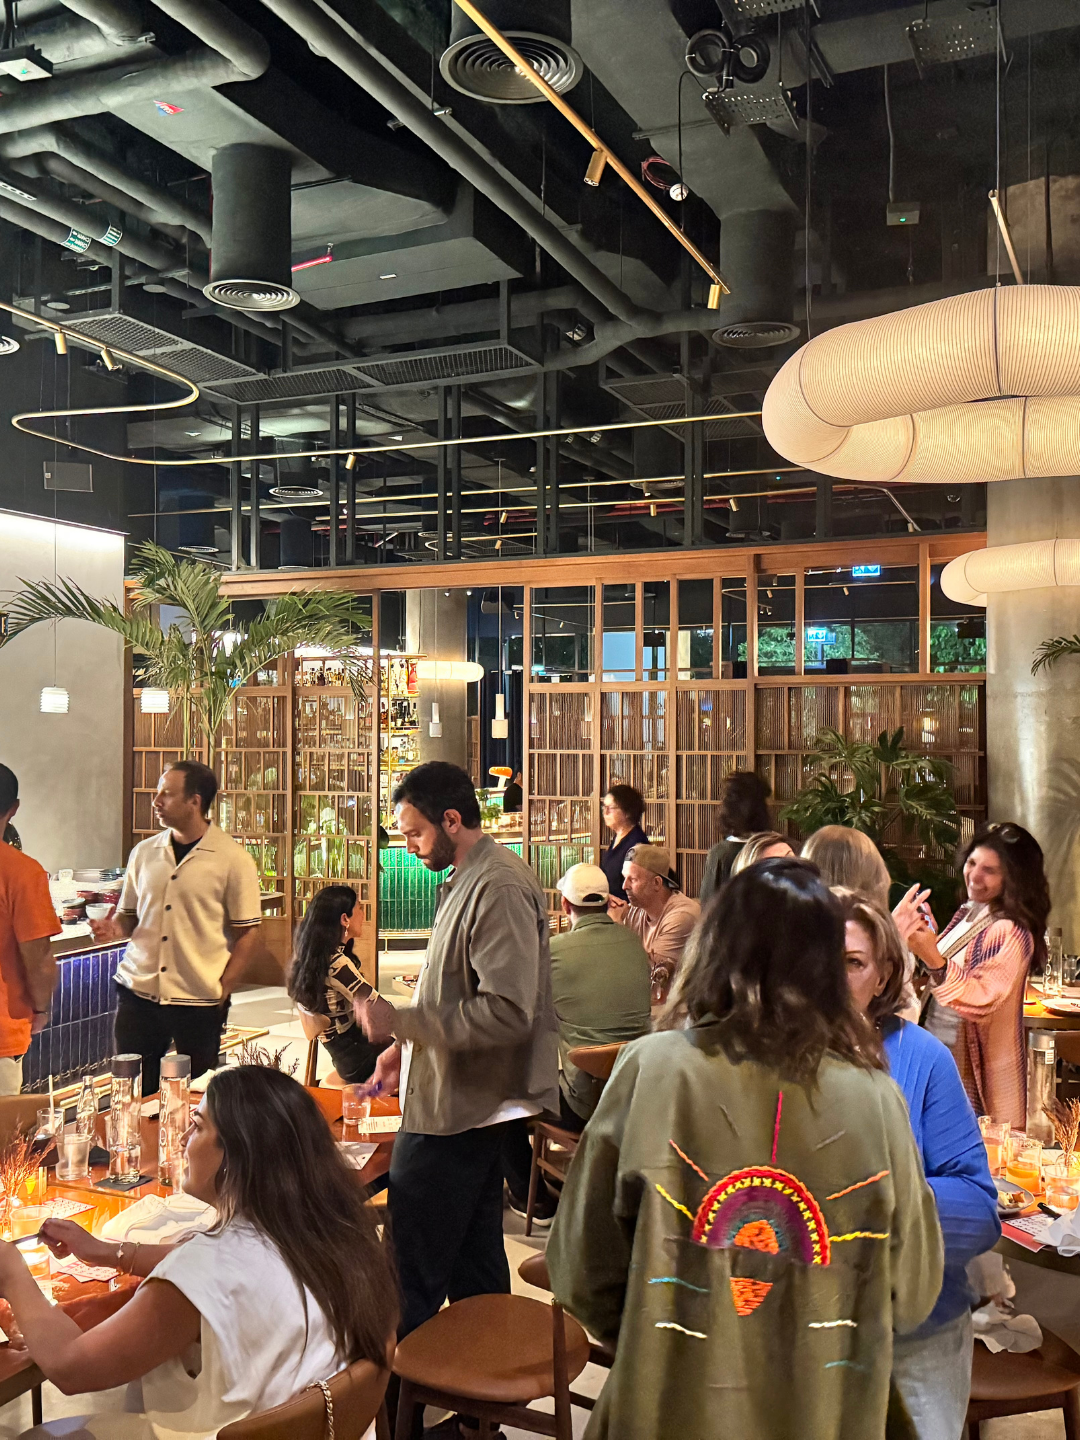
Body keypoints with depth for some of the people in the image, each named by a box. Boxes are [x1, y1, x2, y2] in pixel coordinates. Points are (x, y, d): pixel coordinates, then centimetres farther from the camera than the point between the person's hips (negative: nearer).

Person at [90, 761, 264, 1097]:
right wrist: (113, 928, -5)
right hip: (138, 993, 4)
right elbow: (129, 915, 17)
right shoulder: (143, 852, 8)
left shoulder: (234, 860, -6)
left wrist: (222, 992, -9)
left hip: (199, 1002, -4)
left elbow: (247, 933, -4)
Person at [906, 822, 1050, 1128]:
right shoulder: (968, 913, 6)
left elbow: (980, 1003, -28)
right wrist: (924, 937, 0)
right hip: (937, 1055, 8)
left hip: (975, 1072, -8)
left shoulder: (1011, 933, -19)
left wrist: (934, 960, -39)